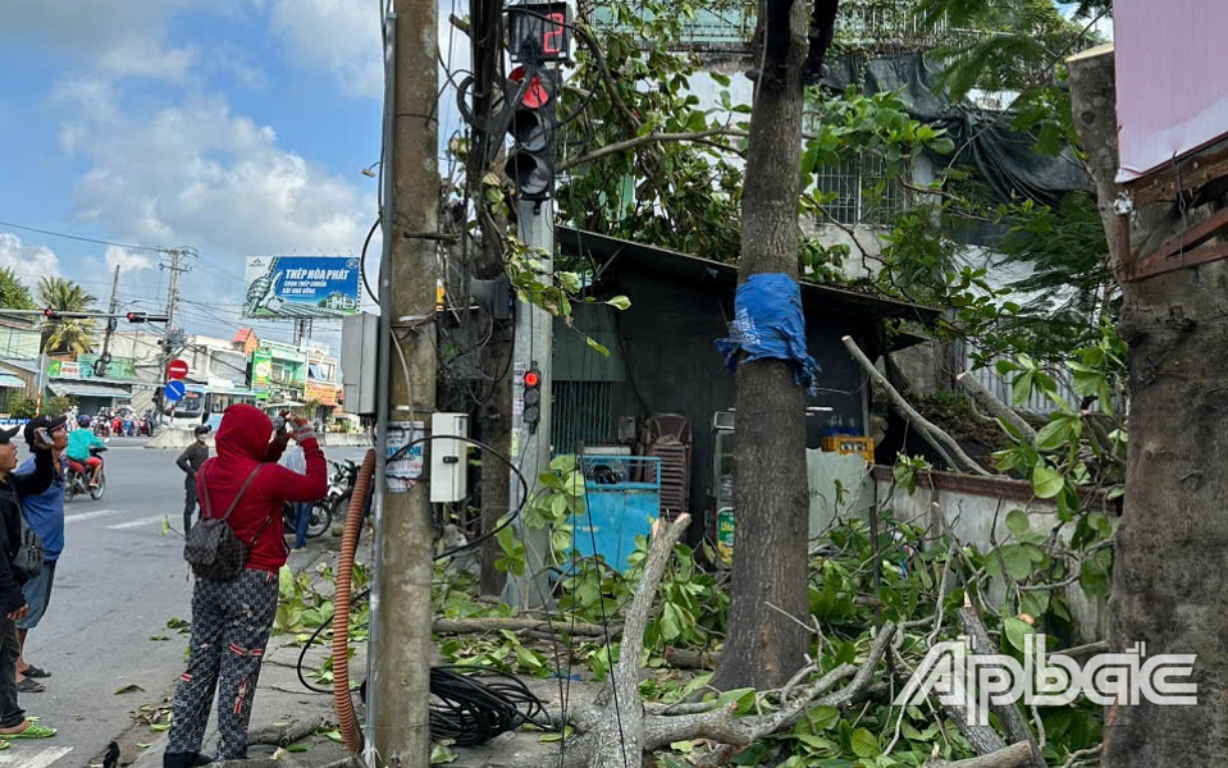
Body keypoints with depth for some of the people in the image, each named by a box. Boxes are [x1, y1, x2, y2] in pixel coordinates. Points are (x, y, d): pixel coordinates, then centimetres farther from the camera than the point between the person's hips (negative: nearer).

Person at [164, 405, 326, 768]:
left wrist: (278, 445, 11)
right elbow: (316, 487, -8)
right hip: (253, 584, -7)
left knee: (199, 666, 14)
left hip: (209, 579, 7)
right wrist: (309, 443, 1)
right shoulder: (267, 477, -19)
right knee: (239, 674, 1)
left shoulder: (207, 471, 2)